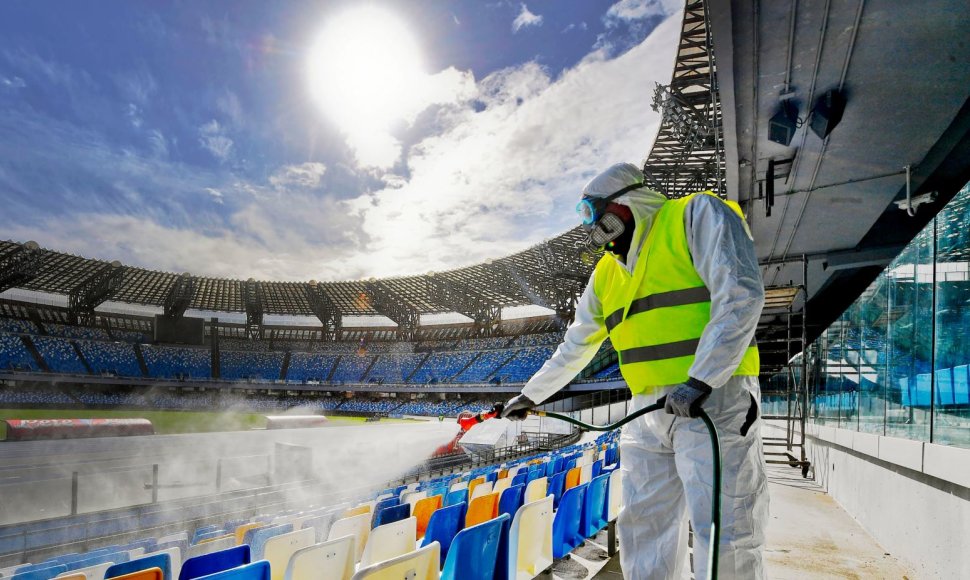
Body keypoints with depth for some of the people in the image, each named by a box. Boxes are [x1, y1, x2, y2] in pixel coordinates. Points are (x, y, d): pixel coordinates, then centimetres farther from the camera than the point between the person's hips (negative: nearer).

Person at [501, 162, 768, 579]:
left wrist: (699, 380, -24)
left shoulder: (696, 215, -4)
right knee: (643, 537, 10)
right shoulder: (606, 273, 17)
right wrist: (530, 395, 32)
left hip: (714, 399, -7)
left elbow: (741, 295, -17)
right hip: (646, 410, 7)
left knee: (725, 541, -5)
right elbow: (574, 348, 26)